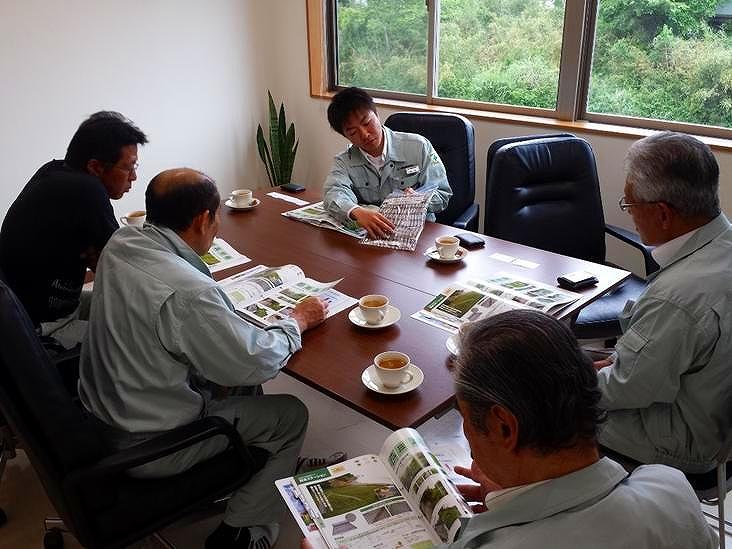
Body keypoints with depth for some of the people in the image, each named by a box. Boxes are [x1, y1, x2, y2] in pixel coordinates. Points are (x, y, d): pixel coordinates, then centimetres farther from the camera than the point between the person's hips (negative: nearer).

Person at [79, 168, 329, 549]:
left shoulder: (119, 243, -7)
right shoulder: (187, 292, -33)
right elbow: (257, 362, -21)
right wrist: (298, 321, -5)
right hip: (146, 448, -8)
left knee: (241, 383, 22)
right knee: (291, 415, 5)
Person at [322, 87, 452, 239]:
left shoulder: (419, 147, -1)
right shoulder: (345, 162, 4)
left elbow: (443, 196, 2)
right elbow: (334, 192, -18)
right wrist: (357, 212, -41)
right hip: (369, 234, 0)